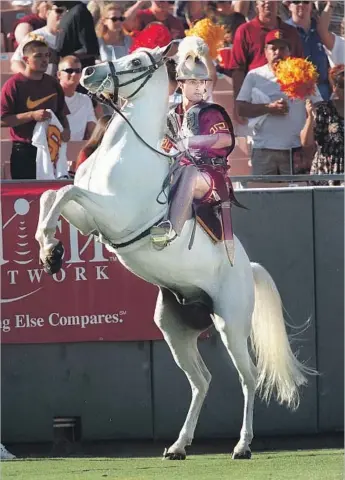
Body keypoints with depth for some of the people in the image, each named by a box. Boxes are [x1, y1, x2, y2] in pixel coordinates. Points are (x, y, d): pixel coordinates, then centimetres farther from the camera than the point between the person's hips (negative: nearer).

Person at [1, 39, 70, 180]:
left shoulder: (52, 84, 11)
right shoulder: (14, 84, -7)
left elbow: (61, 113, 21)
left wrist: (66, 129, 0)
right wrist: (32, 115, -19)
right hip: (24, 152, -5)